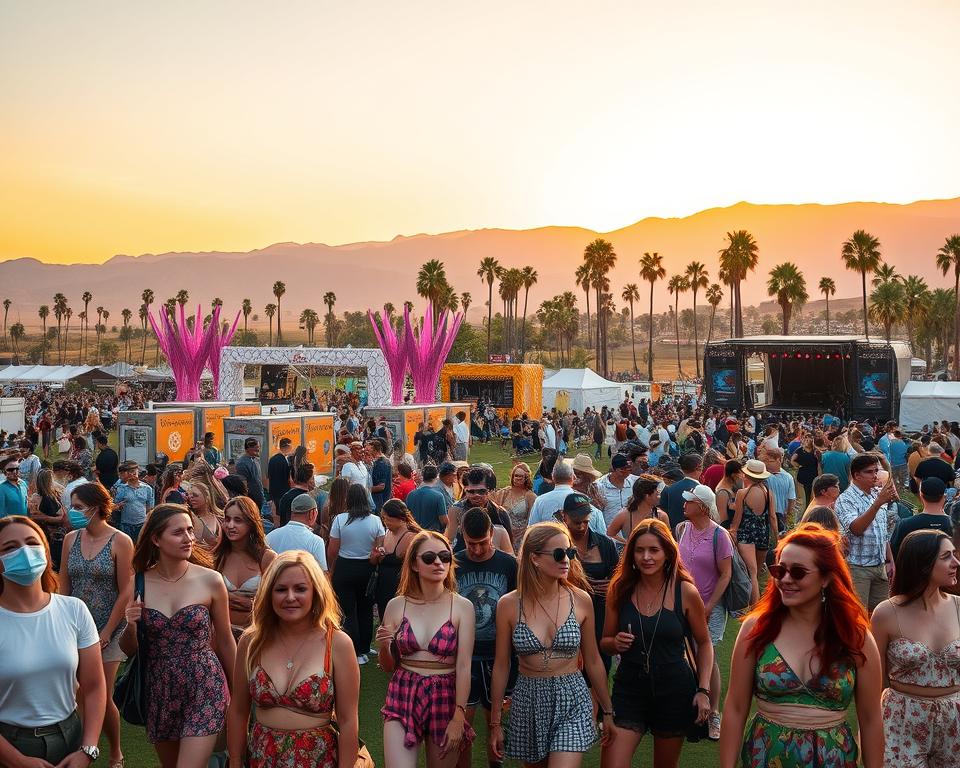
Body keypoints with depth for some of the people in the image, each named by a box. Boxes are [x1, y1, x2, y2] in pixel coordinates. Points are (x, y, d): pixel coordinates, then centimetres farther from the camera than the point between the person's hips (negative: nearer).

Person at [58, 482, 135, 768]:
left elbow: (126, 592, -11)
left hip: (108, 629, -4)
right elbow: (64, 586, 6)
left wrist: (106, 633, -10)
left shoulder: (120, 542, -11)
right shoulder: (71, 539, 2)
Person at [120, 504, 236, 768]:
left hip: (204, 689, -3)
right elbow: (128, 650, 6)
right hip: (159, 690, 3)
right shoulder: (139, 583, -3)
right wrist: (131, 625, -15)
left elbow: (225, 641, 3)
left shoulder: (210, 581, -9)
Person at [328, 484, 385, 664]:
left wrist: (332, 570, 9)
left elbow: (332, 551, -7)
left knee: (349, 612, 4)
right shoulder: (375, 520, -6)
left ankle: (355, 654, 3)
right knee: (365, 612, 15)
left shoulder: (340, 519, -11)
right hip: (367, 569, 2)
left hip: (344, 568, -2)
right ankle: (364, 651, 23)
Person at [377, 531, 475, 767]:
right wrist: (384, 647, -11)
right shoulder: (396, 606, 2)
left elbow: (464, 666, -7)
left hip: (445, 698, -1)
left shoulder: (462, 606, -4)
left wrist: (458, 718, -13)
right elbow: (388, 667, 10)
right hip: (403, 697, 1)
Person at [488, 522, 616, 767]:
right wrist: (495, 723, 5)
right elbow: (501, 666, 2)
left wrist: (607, 712, 12)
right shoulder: (509, 604, -6)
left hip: (572, 702, -1)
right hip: (528, 702, 1)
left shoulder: (580, 600, -4)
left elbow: (592, 661, 6)